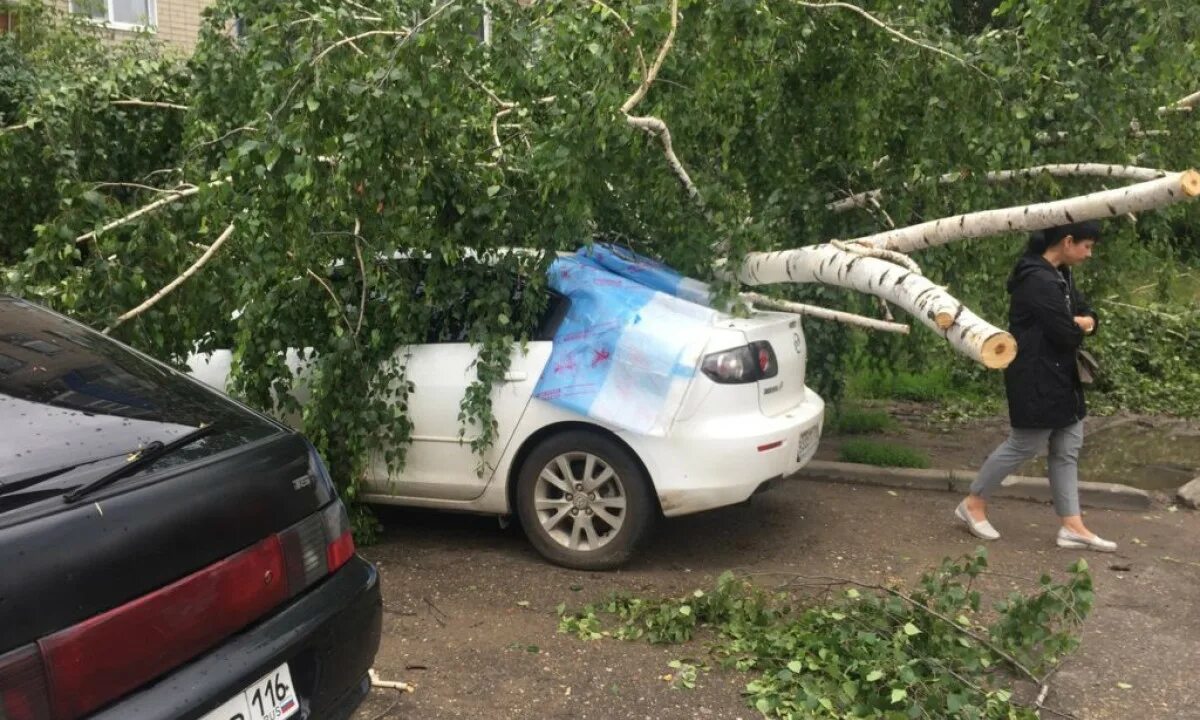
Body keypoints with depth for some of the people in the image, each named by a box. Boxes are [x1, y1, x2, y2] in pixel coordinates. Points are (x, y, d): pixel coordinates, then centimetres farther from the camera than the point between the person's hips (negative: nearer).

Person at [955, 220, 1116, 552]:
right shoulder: (1039, 281, -23)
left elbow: (1089, 314, 10)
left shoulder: (1060, 275, 11)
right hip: (1037, 379, -10)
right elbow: (1068, 335, -24)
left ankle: (1072, 527, 16)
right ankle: (973, 504, 18)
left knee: (1067, 448, 10)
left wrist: (1082, 322, -13)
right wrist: (1078, 328, -2)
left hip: (1059, 376, 10)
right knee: (1024, 445, 1)